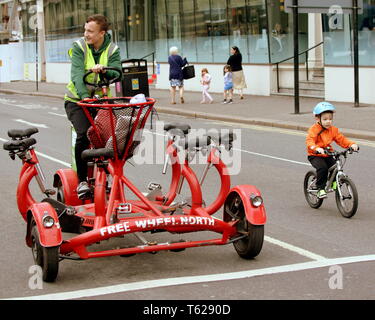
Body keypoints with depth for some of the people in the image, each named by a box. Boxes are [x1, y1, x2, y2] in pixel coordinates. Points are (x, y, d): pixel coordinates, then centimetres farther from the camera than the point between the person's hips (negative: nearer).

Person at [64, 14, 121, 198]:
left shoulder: (112, 50, -1)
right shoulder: (79, 47, -8)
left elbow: (116, 74, -15)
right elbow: (77, 73, -22)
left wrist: (103, 70, -37)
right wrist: (84, 96, -39)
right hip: (77, 100, -3)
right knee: (83, 134, -22)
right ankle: (81, 180, -11)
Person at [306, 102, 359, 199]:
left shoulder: (333, 130, 6)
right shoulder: (314, 129, -13)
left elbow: (341, 139, 2)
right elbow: (309, 141, -27)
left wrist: (352, 144, -17)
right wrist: (316, 148, -48)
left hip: (328, 155, 5)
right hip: (315, 156, -5)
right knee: (322, 168, -30)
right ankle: (320, 188, -16)